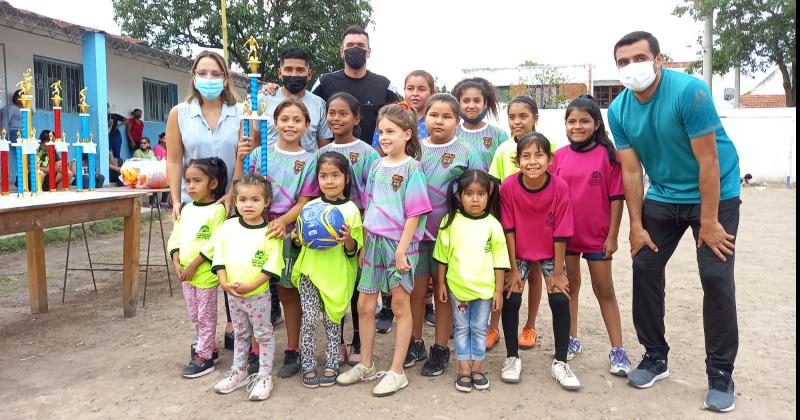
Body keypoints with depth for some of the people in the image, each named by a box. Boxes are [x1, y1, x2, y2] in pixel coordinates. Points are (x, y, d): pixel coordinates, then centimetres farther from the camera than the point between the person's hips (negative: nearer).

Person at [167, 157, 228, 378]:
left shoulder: (217, 210, -14)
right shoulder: (186, 209, 8)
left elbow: (215, 244, -19)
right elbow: (175, 238, 9)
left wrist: (193, 265, -18)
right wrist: (177, 263, -5)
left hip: (205, 274, -7)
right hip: (185, 273, 8)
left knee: (205, 317, 5)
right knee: (194, 316, 18)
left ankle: (204, 357, 15)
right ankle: (209, 347, 34)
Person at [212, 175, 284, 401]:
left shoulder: (269, 232, -14)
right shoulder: (228, 227, -1)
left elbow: (272, 265, -17)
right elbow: (219, 255, 2)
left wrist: (250, 286, -22)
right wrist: (224, 282, -10)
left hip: (258, 294, -5)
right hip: (232, 294, 5)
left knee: (263, 334, 8)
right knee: (240, 334, 20)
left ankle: (264, 376, 20)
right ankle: (238, 372, 34)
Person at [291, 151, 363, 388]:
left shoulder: (351, 209, -3)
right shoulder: (311, 206, 3)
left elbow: (354, 250, -1)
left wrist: (348, 239, -22)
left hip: (337, 275, -2)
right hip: (310, 271, 2)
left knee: (332, 320, 8)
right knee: (309, 319, 0)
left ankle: (331, 366, 23)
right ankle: (309, 367, 14)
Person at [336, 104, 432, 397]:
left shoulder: (411, 168, -8)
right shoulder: (376, 166, 9)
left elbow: (414, 214, -12)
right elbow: (369, 207, 14)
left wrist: (402, 249, -17)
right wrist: (364, 244, 12)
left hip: (399, 243, -6)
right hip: (374, 242, 6)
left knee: (400, 306, 4)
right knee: (364, 306, 11)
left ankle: (397, 372, 15)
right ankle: (366, 366, 27)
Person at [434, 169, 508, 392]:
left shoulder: (493, 225, -6)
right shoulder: (451, 222, -5)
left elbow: (499, 262, -1)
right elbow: (443, 256, 3)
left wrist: (498, 291, -1)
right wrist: (441, 284, 3)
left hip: (484, 288, 0)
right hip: (457, 286, 0)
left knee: (479, 328, 12)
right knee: (462, 328, 11)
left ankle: (477, 367, 27)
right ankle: (464, 370, 22)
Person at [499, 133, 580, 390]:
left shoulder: (560, 188, -23)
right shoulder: (508, 187, -22)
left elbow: (561, 233, -17)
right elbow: (509, 230, -15)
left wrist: (557, 273, -12)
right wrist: (513, 270, -12)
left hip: (550, 252, 0)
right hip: (517, 252, 0)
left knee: (560, 300, -7)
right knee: (510, 299, -8)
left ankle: (560, 363, 10)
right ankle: (512, 357, 12)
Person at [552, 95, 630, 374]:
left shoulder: (607, 155, -9)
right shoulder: (559, 156, -1)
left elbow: (616, 198, -8)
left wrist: (612, 236, -8)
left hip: (598, 236, -3)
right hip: (564, 234, 3)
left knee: (604, 291, 7)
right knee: (570, 285, 15)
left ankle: (618, 350, 15)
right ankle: (572, 340, 29)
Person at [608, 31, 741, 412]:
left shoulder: (689, 91, -24)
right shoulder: (619, 110, -9)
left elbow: (708, 161, -22)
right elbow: (631, 170, -5)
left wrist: (708, 223, -20)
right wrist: (636, 225, -6)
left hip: (715, 193, -5)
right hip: (663, 196, 5)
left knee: (716, 279, -8)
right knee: (645, 268, 1)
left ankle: (720, 373, 8)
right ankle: (655, 356, 18)